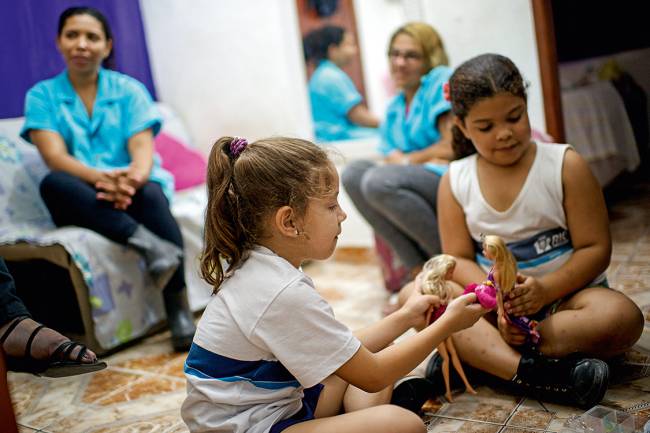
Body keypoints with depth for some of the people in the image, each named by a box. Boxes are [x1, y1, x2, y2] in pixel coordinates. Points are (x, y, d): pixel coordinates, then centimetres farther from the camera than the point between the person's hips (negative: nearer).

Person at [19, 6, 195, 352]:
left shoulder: (129, 89, 7)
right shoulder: (42, 95, 6)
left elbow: (142, 148, -6)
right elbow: (55, 157, -10)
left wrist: (133, 178, -31)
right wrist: (102, 178, -31)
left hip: (135, 187, 0)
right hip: (83, 198, 0)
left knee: (150, 194, -34)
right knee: (52, 183, -32)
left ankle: (179, 310, -36)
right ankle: (145, 241, -42)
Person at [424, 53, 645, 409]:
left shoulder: (565, 165, -6)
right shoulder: (455, 181, -1)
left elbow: (595, 248, -8)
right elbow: (459, 259, -3)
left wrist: (546, 290, -25)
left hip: (565, 294, -1)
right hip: (493, 302, 1)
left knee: (622, 316, -33)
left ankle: (477, 354, -31)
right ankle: (532, 374, -40)